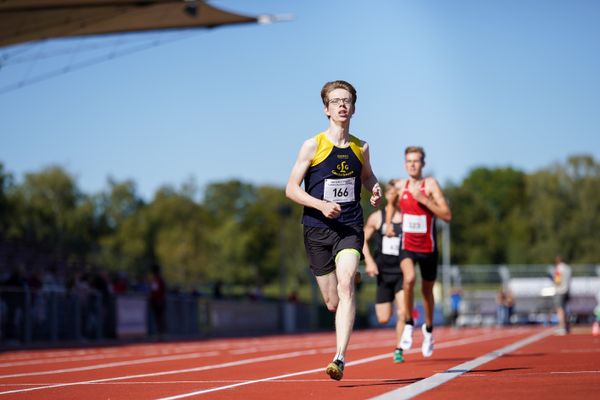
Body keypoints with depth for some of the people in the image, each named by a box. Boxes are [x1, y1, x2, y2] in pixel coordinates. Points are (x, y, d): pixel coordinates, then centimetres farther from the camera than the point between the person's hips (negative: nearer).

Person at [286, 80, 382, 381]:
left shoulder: (360, 147, 6)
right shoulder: (312, 146, -3)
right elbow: (291, 189, -2)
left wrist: (375, 189, 3)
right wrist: (320, 205, -18)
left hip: (350, 228, 1)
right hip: (318, 229, -1)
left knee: (345, 285, -23)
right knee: (332, 302, 5)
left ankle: (340, 358, -27)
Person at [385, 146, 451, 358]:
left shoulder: (431, 184, -10)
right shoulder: (399, 185, 0)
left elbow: (447, 215, -17)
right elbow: (391, 203, 25)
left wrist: (424, 199, -25)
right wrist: (388, 224, 8)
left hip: (428, 247, -1)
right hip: (406, 246, 1)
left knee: (427, 290, 14)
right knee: (409, 278, -29)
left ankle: (428, 329, 41)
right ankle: (409, 324, -11)